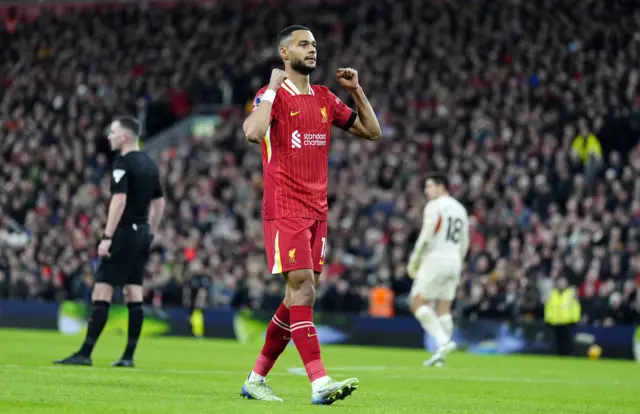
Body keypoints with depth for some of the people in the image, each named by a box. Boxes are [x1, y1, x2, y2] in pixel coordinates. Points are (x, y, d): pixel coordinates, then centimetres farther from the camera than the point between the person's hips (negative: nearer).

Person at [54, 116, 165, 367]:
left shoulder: (123, 163, -12)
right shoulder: (150, 164, 13)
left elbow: (119, 200, -22)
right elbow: (159, 202, 18)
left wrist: (107, 237, -23)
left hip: (124, 233, -8)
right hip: (142, 234, 8)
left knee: (101, 293, -8)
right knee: (134, 295, 8)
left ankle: (85, 354, -11)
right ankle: (129, 356, 7)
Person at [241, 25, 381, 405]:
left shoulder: (325, 99, 14)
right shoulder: (273, 95, -6)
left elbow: (372, 131, 20)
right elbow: (253, 132, -27)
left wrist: (356, 91, 10)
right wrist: (273, 87, -19)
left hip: (317, 211, 7)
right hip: (284, 210, -7)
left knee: (300, 296, 8)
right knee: (303, 289, -14)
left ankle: (256, 379, 17)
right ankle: (320, 384, -20)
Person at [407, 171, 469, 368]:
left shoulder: (435, 206, -9)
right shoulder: (460, 209, 16)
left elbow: (425, 237, -15)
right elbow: (464, 243, 19)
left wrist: (414, 261, -7)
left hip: (436, 258, -8)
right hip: (454, 261, 8)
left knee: (418, 302, -2)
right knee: (443, 309, 8)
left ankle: (443, 341, -15)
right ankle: (441, 355, 3)